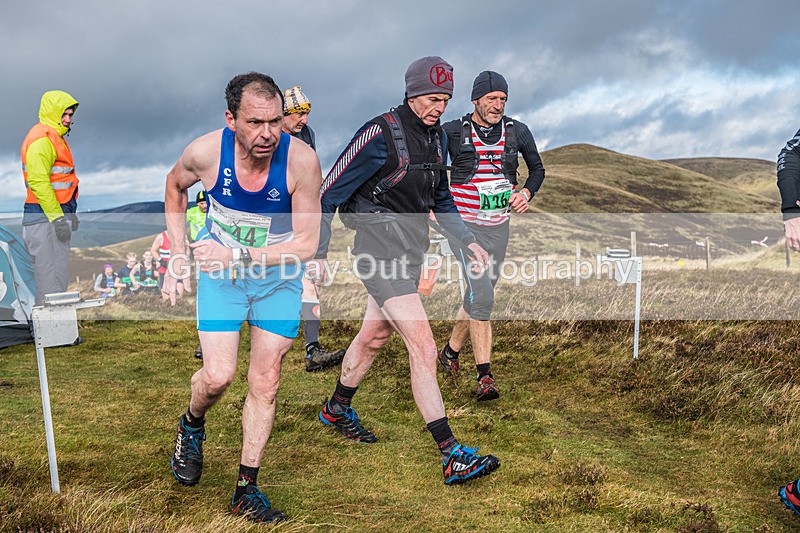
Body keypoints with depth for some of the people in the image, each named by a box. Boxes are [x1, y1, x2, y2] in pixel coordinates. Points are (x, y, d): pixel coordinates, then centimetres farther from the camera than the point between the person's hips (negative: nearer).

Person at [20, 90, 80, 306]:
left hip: (56, 214, 11)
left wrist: (69, 213, 24)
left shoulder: (55, 137, 19)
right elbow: (38, 181, -22)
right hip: (44, 217, -11)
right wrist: (57, 217, -24)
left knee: (59, 270, 16)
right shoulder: (41, 139, -14)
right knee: (50, 274, -8)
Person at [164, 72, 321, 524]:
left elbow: (307, 244, -20)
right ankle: (192, 426, 28)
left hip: (278, 275, 0)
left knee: (265, 384, 2)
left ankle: (246, 489, 18)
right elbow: (175, 187, 5)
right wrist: (177, 254, 1)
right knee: (218, 376, -10)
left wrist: (240, 256, -28)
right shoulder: (204, 152, -20)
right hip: (220, 271, 0)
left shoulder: (302, 160, -25)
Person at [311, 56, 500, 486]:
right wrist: (318, 253, -11)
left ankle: (336, 410, 44)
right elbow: (330, 192, -11)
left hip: (412, 249, 9)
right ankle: (452, 456, -9)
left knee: (374, 337, 22)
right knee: (423, 347, -14)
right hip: (380, 249, -9)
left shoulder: (436, 136, 10)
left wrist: (468, 240, 13)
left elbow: (441, 198, 23)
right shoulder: (380, 133, -14)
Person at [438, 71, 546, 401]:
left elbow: (537, 168, 17)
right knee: (482, 295, -17)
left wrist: (527, 193, -2)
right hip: (463, 225, -4)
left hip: (498, 227, 4)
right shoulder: (451, 132, -7)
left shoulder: (518, 132, 2)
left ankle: (451, 351, 35)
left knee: (479, 296, 12)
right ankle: (485, 377, -11)